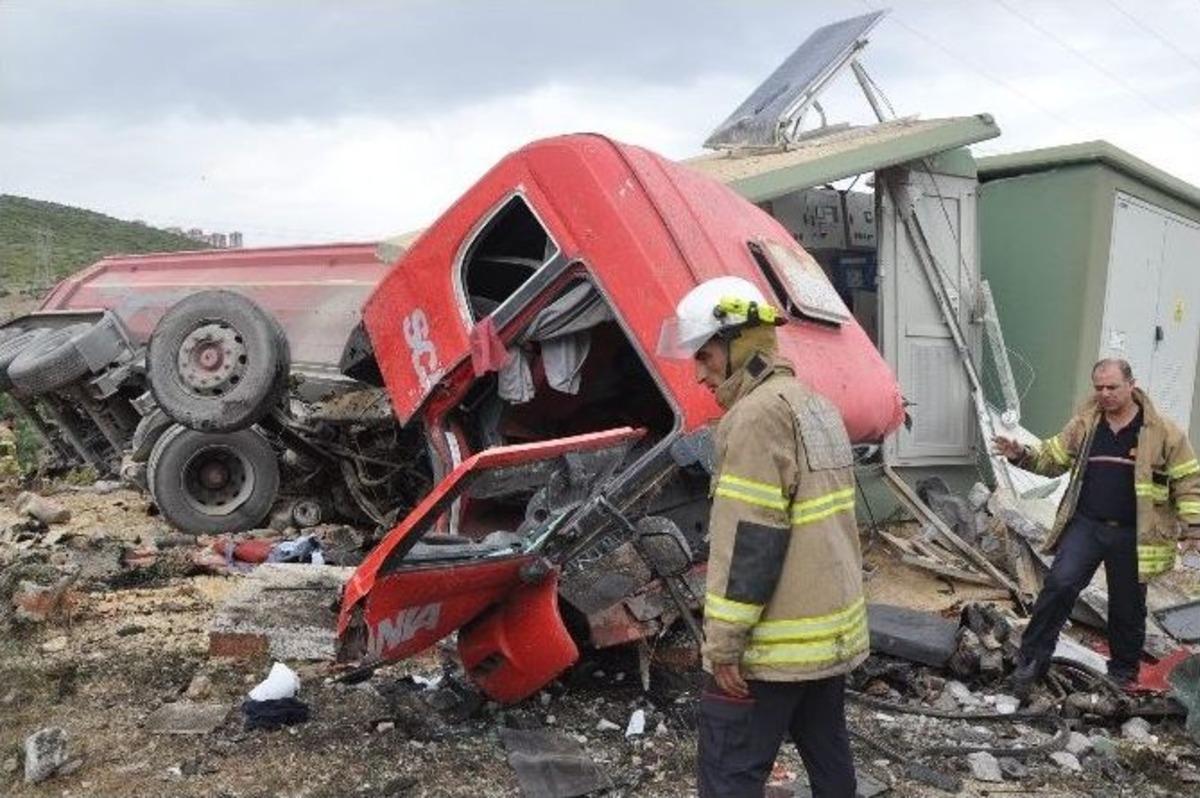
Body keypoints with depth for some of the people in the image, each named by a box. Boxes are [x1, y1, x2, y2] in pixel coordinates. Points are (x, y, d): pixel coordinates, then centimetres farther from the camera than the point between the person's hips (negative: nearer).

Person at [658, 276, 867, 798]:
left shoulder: (759, 413, -17)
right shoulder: (819, 407, 14)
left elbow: (751, 540, -22)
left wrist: (725, 640, -17)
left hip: (773, 642, -10)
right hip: (833, 630, 10)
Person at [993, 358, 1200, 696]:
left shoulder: (1162, 431, -4)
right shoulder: (1083, 424, 4)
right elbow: (1053, 459, 11)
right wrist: (1021, 455, -8)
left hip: (1132, 536, -1)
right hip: (1085, 526, 1)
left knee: (1128, 607, 12)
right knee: (1060, 584, -15)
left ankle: (1123, 673, 33)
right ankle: (1031, 660, -7)